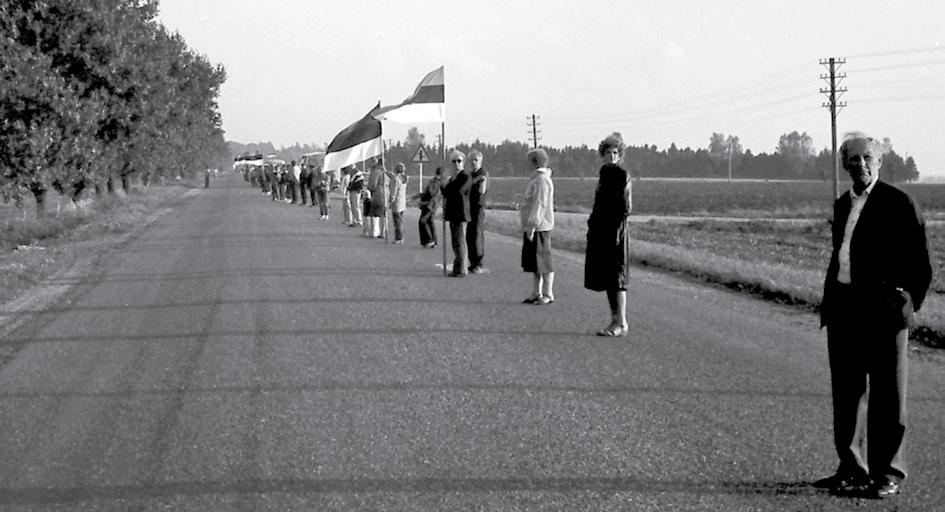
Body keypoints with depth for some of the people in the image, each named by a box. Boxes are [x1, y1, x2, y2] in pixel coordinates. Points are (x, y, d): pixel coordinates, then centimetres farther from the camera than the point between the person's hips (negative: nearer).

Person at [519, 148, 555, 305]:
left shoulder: (542, 180, -15)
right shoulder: (537, 179, 16)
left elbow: (540, 205, -21)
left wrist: (532, 225, -23)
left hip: (539, 227, -10)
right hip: (533, 227, 10)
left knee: (543, 262, -4)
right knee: (535, 262, 13)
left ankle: (548, 295, 0)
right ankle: (536, 293, 19)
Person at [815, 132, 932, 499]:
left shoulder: (899, 203, -5)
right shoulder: (842, 206, 16)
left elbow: (920, 262, -4)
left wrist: (909, 303, -8)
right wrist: (829, 303, 14)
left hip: (883, 310, -7)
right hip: (843, 310, 7)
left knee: (886, 394, -1)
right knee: (847, 392, 11)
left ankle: (888, 474, 5)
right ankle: (852, 470, 21)